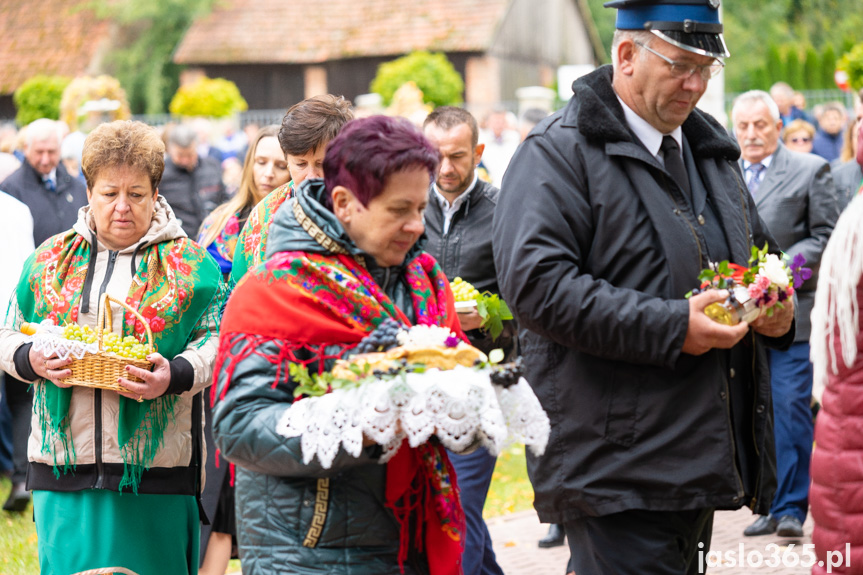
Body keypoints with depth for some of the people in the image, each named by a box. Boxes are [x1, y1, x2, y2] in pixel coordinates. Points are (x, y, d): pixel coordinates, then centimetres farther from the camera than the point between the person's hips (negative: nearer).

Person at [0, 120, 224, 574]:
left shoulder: (189, 264, 5)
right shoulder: (50, 260, 13)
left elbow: (216, 341, -1)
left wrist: (174, 376, -19)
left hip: (156, 466, -2)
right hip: (64, 463, 2)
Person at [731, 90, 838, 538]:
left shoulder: (811, 170, 5)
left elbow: (826, 235, 1)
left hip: (790, 310, -3)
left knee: (791, 408, -8)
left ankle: (791, 506, -2)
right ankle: (769, 505, 13)